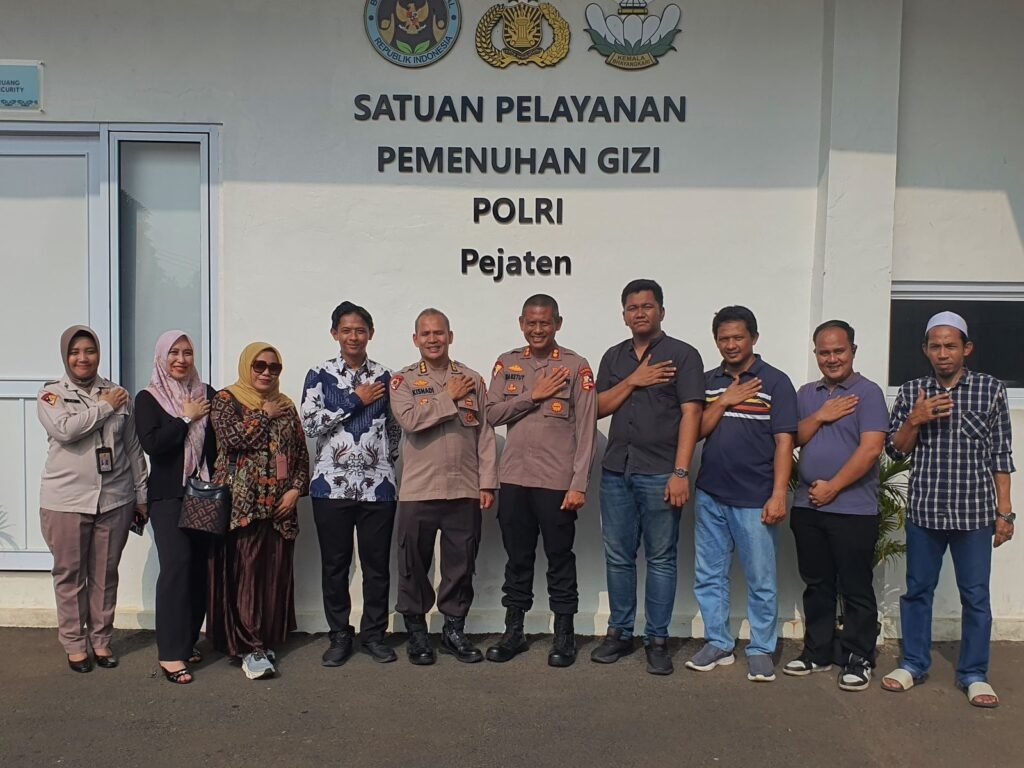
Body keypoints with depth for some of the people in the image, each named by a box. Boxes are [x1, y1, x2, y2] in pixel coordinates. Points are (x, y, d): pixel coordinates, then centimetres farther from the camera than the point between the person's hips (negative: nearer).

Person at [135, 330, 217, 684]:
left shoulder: (207, 394, 8)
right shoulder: (148, 398, 2)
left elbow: (220, 441, 5)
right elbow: (152, 444, -12)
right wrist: (186, 418, -9)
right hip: (167, 495, -3)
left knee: (199, 566, 5)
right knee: (177, 563, -11)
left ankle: (188, 640, 20)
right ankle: (170, 653, -6)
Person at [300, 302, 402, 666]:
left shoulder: (384, 377, 7)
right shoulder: (319, 375, 3)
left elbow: (395, 428, 12)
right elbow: (310, 423, -8)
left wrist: (386, 462, 2)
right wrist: (355, 400, -9)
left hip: (377, 485, 1)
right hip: (332, 484, -1)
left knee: (377, 563, 7)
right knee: (334, 564, 7)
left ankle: (373, 633, 22)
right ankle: (339, 635, 22)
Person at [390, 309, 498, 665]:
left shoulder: (472, 379, 8)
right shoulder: (403, 380, 3)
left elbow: (486, 435, 6)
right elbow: (410, 420, -17)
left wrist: (487, 483, 1)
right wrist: (449, 397, -9)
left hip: (464, 490, 2)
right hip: (418, 490, -2)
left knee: (461, 565, 9)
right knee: (415, 566, 7)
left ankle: (454, 629, 25)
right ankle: (416, 632, 22)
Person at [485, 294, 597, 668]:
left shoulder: (575, 366, -4)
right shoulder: (507, 363, 8)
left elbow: (586, 429, -7)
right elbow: (492, 414, 0)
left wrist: (579, 483, -12)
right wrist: (534, 395, -10)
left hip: (557, 481, -3)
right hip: (514, 479, 4)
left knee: (560, 560, 7)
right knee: (517, 559, 13)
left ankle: (564, 634, 19)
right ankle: (514, 631, 25)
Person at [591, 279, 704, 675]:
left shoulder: (683, 355, -1)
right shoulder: (614, 357, 14)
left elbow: (690, 414, -9)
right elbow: (599, 408, 7)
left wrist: (681, 471, -17)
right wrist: (633, 381, -7)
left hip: (659, 473, -4)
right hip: (616, 470, 5)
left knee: (661, 558, 3)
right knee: (618, 557, 10)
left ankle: (657, 640, 14)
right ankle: (619, 632, 23)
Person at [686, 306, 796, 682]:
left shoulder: (775, 382, -2)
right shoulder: (708, 382, 10)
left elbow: (784, 442, -7)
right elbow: (696, 432, 4)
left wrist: (778, 495, -14)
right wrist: (724, 401, -9)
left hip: (754, 499, -4)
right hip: (710, 496, 4)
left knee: (761, 580, 4)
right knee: (709, 576, 11)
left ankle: (761, 650, 19)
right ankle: (718, 643, 24)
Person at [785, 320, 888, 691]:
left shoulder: (868, 393, -5)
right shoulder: (806, 394, 13)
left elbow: (870, 449, -14)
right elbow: (792, 439, 7)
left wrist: (832, 487, -14)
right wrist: (820, 417, -8)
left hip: (853, 509, -5)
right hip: (807, 507, 6)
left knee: (856, 588, 3)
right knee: (817, 585, 14)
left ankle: (859, 659, 15)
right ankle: (817, 652, 25)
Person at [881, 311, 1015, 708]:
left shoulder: (991, 389, 0)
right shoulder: (912, 392, 4)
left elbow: (1001, 455, 2)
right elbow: (895, 449, 6)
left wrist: (1004, 511, 0)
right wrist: (914, 420, -13)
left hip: (974, 512, -1)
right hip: (924, 510, 2)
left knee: (976, 596, 7)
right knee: (917, 590, 11)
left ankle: (973, 674, 21)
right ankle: (913, 663, 26)